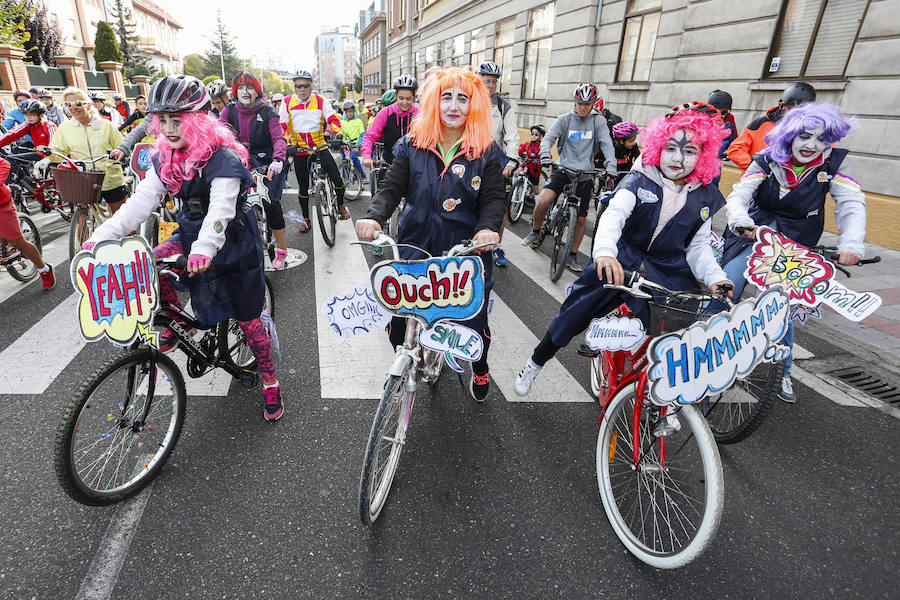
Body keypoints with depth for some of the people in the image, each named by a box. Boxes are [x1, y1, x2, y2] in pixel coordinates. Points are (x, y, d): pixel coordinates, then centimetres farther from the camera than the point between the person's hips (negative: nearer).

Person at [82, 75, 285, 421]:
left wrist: (204, 248, -53)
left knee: (247, 318, -2)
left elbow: (221, 209, -37)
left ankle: (270, 383, 16)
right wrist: (102, 236, -19)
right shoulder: (164, 159, -1)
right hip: (190, 232, 6)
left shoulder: (223, 159, -23)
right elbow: (142, 201, -6)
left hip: (232, 240, -6)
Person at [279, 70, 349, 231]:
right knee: (303, 187, 6)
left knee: (337, 179, -13)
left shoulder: (320, 101, 0)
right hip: (299, 150, 0)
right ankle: (305, 218, 22)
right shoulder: (288, 103, -2)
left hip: (319, 146, 0)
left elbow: (332, 119, -7)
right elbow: (281, 125, -4)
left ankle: (341, 206, 13)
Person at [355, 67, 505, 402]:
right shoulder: (412, 146, 3)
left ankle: (480, 370, 42)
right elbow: (392, 188, -2)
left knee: (474, 319, 8)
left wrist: (489, 227, -27)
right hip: (415, 247, 1)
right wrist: (374, 217, -22)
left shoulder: (485, 152, 0)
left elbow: (494, 197, -5)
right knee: (399, 319, 2)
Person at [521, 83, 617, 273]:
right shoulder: (564, 119, 4)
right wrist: (545, 156, -27)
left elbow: (607, 145, -3)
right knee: (543, 201, -24)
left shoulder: (598, 121, 4)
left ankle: (572, 256, 19)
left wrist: (611, 168, -19)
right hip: (563, 169, -1)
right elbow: (549, 138, -6)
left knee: (581, 219, 3)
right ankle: (535, 232, 4)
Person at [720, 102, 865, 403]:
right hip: (754, 234, -1)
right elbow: (737, 197, -21)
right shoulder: (767, 161, -11)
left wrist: (851, 243, -34)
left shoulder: (834, 164, -7)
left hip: (794, 245, 1)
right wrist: (742, 221, -45)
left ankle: (782, 371, 15)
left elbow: (852, 204, -16)